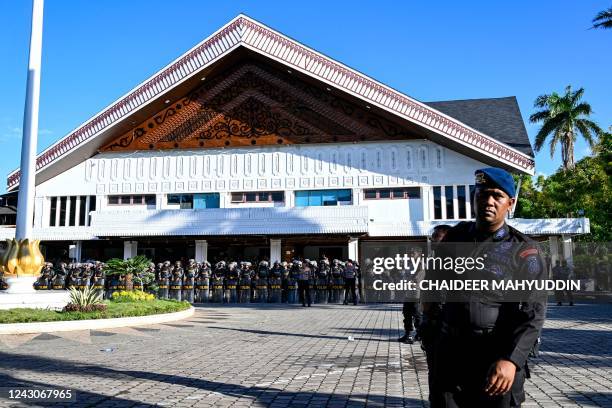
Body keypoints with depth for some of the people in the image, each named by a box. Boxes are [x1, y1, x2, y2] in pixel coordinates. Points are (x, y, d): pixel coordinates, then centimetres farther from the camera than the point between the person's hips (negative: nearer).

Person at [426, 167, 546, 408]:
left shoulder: (524, 251, -6)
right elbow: (436, 278, 23)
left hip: (499, 359, -3)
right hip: (449, 353, 3)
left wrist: (511, 360, -27)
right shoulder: (455, 236, 6)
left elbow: (532, 312, -16)